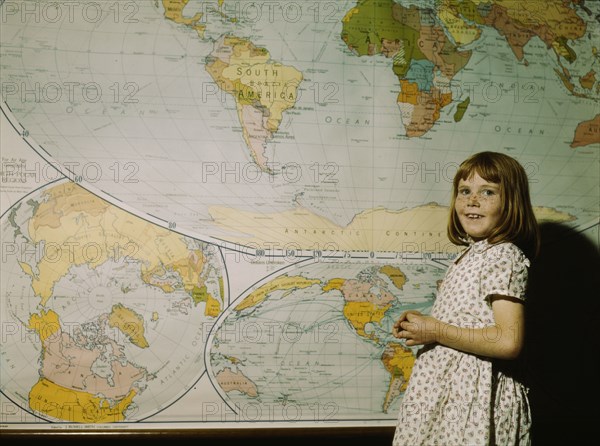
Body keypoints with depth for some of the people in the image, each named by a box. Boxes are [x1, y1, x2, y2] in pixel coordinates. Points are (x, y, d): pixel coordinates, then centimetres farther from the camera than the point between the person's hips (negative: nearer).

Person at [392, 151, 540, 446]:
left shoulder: (503, 256, -16)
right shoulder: (473, 254, 11)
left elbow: (508, 341, -25)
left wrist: (436, 331, -19)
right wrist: (424, 323, 4)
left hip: (472, 396, -9)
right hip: (446, 389, 9)